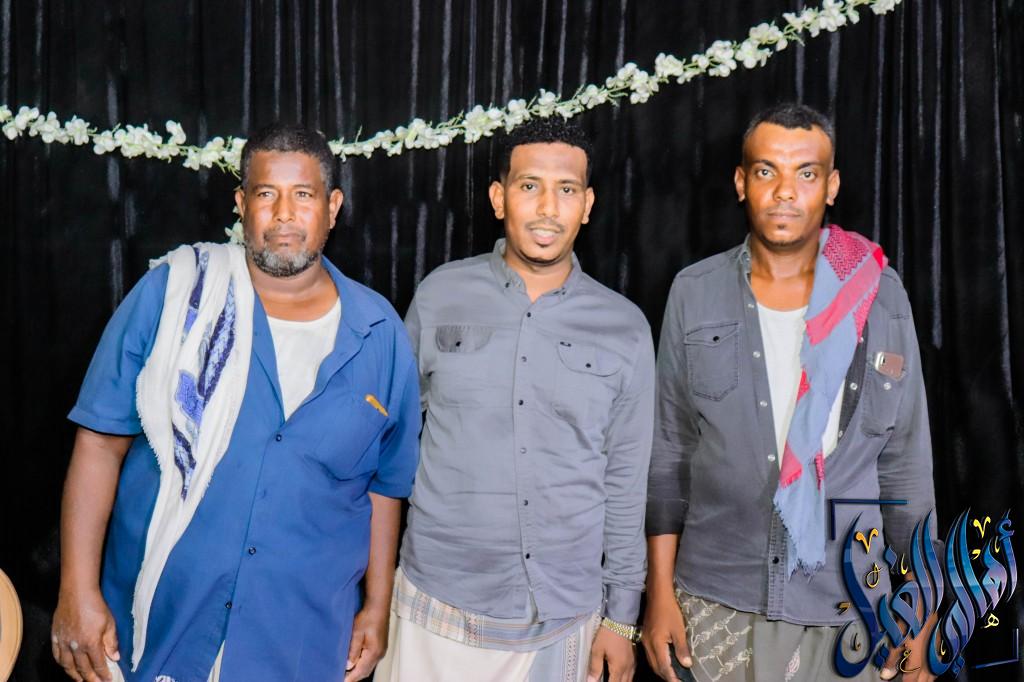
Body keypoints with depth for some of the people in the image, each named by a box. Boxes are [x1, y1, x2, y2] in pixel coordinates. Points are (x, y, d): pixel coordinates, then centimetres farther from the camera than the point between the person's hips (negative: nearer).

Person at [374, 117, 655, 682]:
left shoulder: (624, 328, -1)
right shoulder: (440, 296, -2)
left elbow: (626, 481, 4)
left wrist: (621, 617, 4)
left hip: (565, 617, 1)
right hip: (438, 609, 0)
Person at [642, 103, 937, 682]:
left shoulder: (878, 295, -2)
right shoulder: (695, 294, -2)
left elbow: (906, 460, 2)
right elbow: (668, 452, 2)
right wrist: (660, 592, -1)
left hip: (846, 603, 0)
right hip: (715, 603, 0)